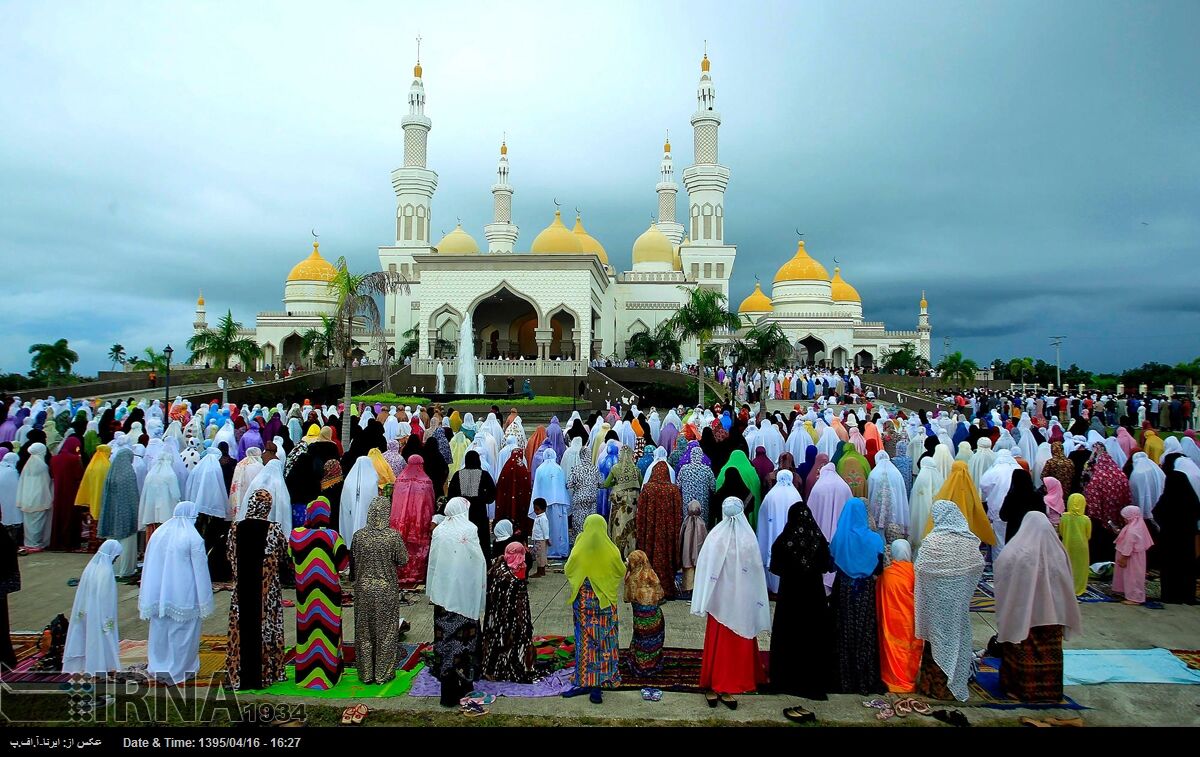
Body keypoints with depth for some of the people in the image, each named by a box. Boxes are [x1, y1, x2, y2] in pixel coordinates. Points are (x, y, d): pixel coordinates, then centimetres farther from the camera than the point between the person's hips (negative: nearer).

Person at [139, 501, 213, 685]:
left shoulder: (158, 533, 1)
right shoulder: (193, 538, -15)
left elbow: (148, 567, 7)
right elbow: (200, 570, -12)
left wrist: (147, 599, 16)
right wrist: (205, 601, -4)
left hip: (160, 593, 5)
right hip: (184, 595, -5)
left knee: (160, 629, 17)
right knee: (182, 632, 8)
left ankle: (159, 668, 27)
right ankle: (180, 669, 18)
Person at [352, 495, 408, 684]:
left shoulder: (359, 535, -9)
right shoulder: (393, 536, -15)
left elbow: (353, 559, 2)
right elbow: (403, 560, -7)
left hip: (364, 589, 2)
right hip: (386, 590, -2)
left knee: (364, 631, 14)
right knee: (386, 632, 11)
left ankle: (366, 673, 23)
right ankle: (383, 673, 18)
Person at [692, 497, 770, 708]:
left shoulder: (715, 537, -13)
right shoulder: (749, 539, -10)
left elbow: (704, 570, -12)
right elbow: (756, 572, -3)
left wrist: (702, 603, -5)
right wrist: (757, 606, 7)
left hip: (719, 600, 0)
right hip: (743, 602, 1)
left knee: (716, 643, 12)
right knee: (738, 645, 12)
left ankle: (713, 687, 19)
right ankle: (728, 689, 16)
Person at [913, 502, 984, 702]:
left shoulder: (932, 541, -17)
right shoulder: (970, 541, -7)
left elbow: (920, 569, -14)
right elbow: (979, 567, 3)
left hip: (936, 601, -2)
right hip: (960, 601, 3)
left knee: (937, 638, 10)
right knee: (957, 636, 14)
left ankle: (933, 685, 19)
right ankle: (955, 685, 24)